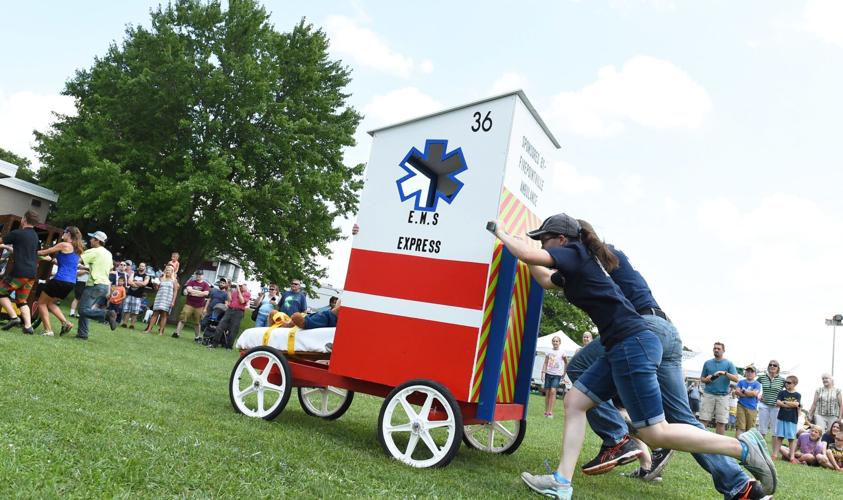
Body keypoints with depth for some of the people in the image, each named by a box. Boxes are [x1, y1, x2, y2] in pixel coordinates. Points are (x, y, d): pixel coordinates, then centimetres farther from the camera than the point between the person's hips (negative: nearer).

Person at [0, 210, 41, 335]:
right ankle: (28, 326, 0)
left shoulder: (17, 233, -7)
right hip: (32, 274, 7)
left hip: (19, 272, -7)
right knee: (22, 301, 13)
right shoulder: (35, 236, 16)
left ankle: (14, 317, -4)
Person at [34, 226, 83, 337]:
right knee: (49, 302, 22)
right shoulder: (77, 250, 16)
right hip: (71, 282, 7)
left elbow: (44, 252, 3)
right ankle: (66, 322, 5)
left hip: (60, 280, -7)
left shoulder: (64, 245, -6)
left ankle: (48, 330, 1)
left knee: (41, 302, 9)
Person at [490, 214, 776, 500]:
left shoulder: (575, 252, -5)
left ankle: (743, 448, 3)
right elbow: (545, 280, 37)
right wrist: (520, 244, 33)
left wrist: (502, 234, 0)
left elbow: (529, 255, -17)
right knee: (574, 401, 9)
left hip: (633, 345, -10)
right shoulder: (574, 267, 21)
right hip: (622, 348, 10)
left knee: (655, 434, -6)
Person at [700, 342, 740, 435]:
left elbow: (736, 379, -4)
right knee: (704, 420, -5)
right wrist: (706, 379, -6)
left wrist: (725, 373, -19)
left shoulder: (729, 364, 6)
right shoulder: (707, 363, 11)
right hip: (708, 394, 1)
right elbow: (702, 378, 16)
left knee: (721, 422, -1)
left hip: (723, 396, -1)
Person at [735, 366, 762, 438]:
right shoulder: (741, 382, 10)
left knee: (750, 429, 4)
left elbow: (755, 393, -11)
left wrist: (743, 391, -2)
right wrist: (749, 394, -8)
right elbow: (737, 391, -3)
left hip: (752, 408, 0)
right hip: (741, 406, 0)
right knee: (740, 427, -6)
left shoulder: (757, 384, 5)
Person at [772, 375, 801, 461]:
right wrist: (791, 404, -11)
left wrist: (784, 402, -7)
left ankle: (792, 456, 10)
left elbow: (796, 404, -14)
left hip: (792, 419, -1)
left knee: (792, 438, 4)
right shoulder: (782, 393, 6)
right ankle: (775, 455, 6)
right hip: (782, 418, 1)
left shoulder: (797, 395, 4)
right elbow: (778, 403, -7)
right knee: (779, 437, 4)